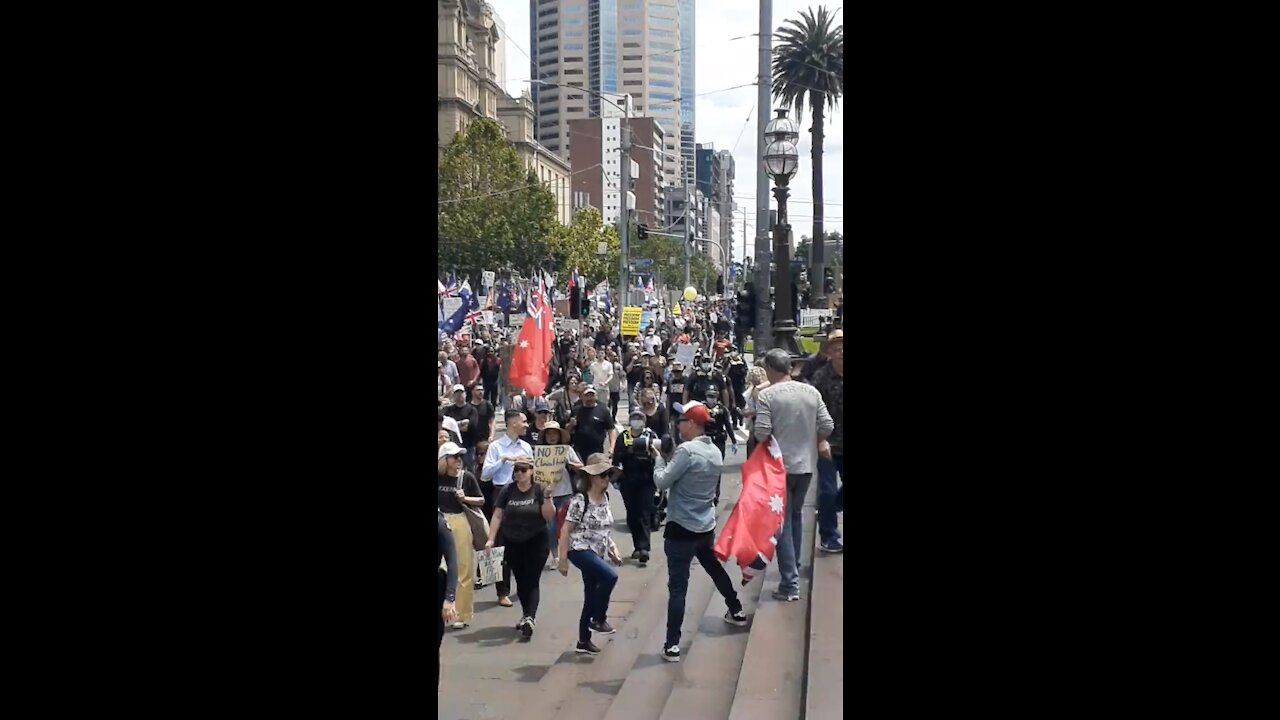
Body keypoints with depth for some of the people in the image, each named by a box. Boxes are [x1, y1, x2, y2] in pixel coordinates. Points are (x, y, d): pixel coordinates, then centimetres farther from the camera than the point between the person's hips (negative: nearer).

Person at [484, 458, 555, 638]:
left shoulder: (539, 490, -8)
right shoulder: (507, 491, 0)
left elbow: (549, 515, -12)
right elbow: (497, 516, 1)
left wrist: (547, 496, -26)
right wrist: (491, 539, -6)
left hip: (536, 542, -3)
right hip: (512, 543, 3)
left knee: (531, 581, -7)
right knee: (520, 582, 12)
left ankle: (530, 618, -12)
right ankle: (528, 616, 28)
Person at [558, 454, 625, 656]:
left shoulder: (605, 497, 6)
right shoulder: (580, 500, -17)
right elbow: (566, 530, -15)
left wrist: (611, 547, 7)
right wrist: (562, 559, -17)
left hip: (597, 553, 8)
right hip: (580, 550, -8)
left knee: (591, 597, 12)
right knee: (610, 576, -27)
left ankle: (583, 642, 24)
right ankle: (598, 620, -8)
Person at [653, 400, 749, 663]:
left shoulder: (686, 450, -19)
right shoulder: (716, 452, 7)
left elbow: (662, 482, -16)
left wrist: (659, 457, 0)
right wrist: (670, 457, 10)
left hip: (681, 528, -8)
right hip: (706, 526, 8)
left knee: (677, 587, -6)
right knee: (715, 568, 29)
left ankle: (672, 646, -5)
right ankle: (737, 612, 46)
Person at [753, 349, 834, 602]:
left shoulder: (766, 395, -14)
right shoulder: (811, 392, -1)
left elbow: (762, 433, -20)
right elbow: (827, 426, -2)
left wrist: (772, 440, 3)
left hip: (779, 465, -4)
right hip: (806, 463, 5)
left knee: (783, 522, 2)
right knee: (795, 516, 23)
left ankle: (790, 584, -1)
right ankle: (794, 568, 36)